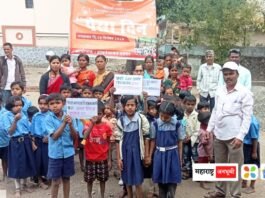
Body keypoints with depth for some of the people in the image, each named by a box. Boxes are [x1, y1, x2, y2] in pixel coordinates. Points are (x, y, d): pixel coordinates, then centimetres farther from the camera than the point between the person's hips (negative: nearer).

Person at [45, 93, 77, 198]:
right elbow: (54, 136, -17)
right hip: (55, 154, -2)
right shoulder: (49, 119, -10)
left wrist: (70, 125, -19)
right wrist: (64, 123, -23)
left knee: (66, 179, 15)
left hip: (68, 153, 3)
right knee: (56, 181, 5)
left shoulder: (68, 116, -3)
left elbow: (74, 137, -2)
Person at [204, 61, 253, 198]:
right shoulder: (219, 91, 8)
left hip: (234, 136, -6)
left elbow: (247, 117, -11)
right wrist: (209, 129, 11)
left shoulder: (245, 93, -8)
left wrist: (240, 136, -17)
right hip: (218, 135, 6)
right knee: (219, 165, 17)